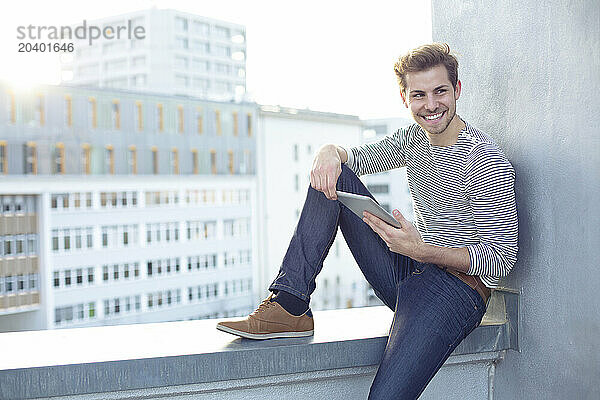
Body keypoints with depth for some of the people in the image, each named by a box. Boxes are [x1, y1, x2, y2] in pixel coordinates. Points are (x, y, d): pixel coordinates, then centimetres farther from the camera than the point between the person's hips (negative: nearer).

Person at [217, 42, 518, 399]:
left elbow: (501, 259, -15)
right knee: (334, 176, -3)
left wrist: (422, 251, -31)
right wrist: (331, 151, -15)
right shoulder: (414, 138, 9)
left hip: (458, 285, -7)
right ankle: (289, 308, -11)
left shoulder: (488, 163, -14)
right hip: (405, 276, 8)